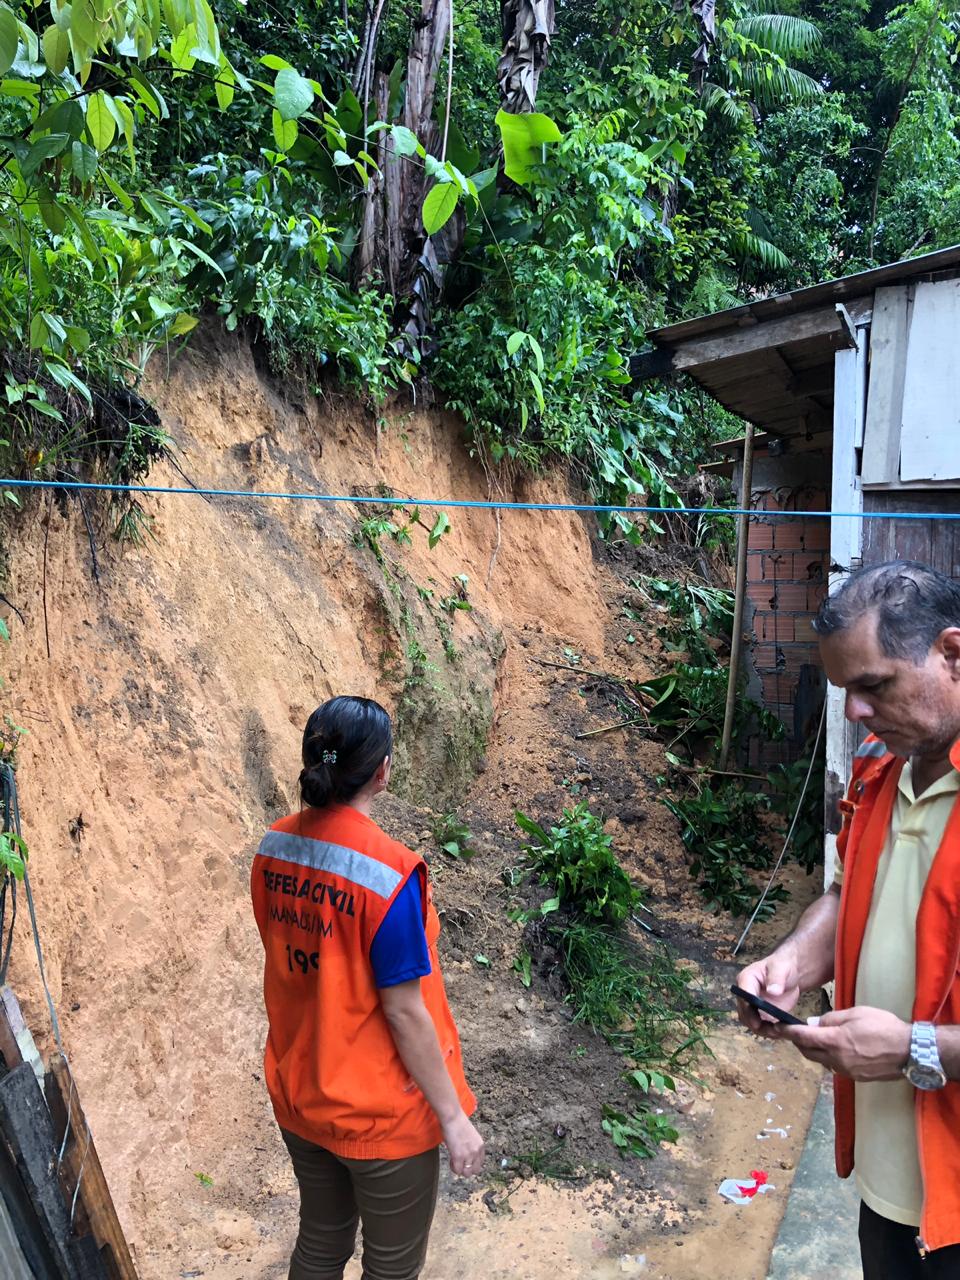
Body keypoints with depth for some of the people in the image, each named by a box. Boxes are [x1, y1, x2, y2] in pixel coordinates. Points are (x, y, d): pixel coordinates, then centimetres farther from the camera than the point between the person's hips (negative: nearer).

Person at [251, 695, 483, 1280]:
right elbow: (404, 1013, -23)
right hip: (379, 1111, -6)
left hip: (298, 1093, 6)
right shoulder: (388, 870, -29)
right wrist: (454, 1117, -11)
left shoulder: (275, 847, -8)